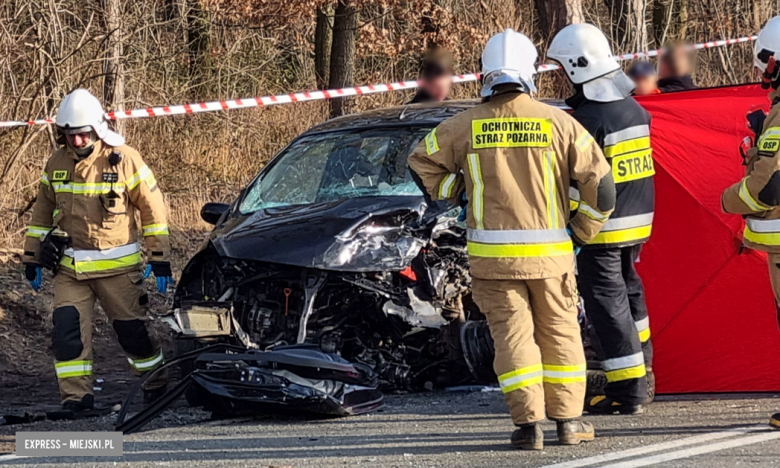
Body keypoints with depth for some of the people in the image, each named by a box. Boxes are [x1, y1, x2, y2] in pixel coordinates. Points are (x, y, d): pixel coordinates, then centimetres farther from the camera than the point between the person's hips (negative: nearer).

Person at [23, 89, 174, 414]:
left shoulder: (124, 160, -7)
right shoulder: (57, 164, 5)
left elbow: (153, 210, -2)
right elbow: (42, 213, 16)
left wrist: (160, 261, -4)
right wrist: (32, 259, 14)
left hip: (117, 265, -3)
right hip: (69, 267, 3)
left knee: (132, 329, 4)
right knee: (67, 329, -11)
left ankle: (158, 384, 25)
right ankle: (76, 396, -4)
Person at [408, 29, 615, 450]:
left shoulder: (466, 127, -3)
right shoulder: (557, 123, -4)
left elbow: (422, 163, 9)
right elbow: (600, 183, -3)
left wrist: (456, 195, 19)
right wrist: (582, 232, 11)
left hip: (492, 254, 0)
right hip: (549, 253, 0)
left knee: (513, 334, 4)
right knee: (560, 332, 12)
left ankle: (528, 422, -3)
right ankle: (568, 419, 13)